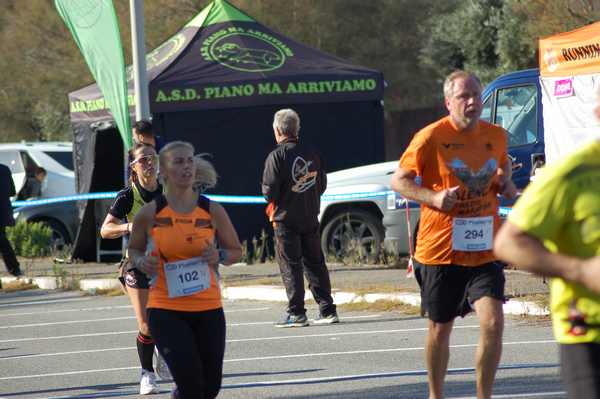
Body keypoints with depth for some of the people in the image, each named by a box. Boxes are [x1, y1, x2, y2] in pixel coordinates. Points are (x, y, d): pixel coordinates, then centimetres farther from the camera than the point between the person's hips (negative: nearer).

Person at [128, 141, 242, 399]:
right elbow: (134, 249, 14)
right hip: (166, 310, -2)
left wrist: (219, 256, -10)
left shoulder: (212, 211, 1)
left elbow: (236, 251, 12)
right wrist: (141, 262, -9)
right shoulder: (150, 213, -3)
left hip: (208, 309, 3)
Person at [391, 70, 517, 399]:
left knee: (493, 323, -14)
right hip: (439, 249, -2)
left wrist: (506, 184, -1)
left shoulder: (496, 137, 7)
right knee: (439, 328, 10)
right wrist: (434, 197, -20)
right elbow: (399, 181, -3)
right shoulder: (431, 137, -7)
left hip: (483, 251, 2)